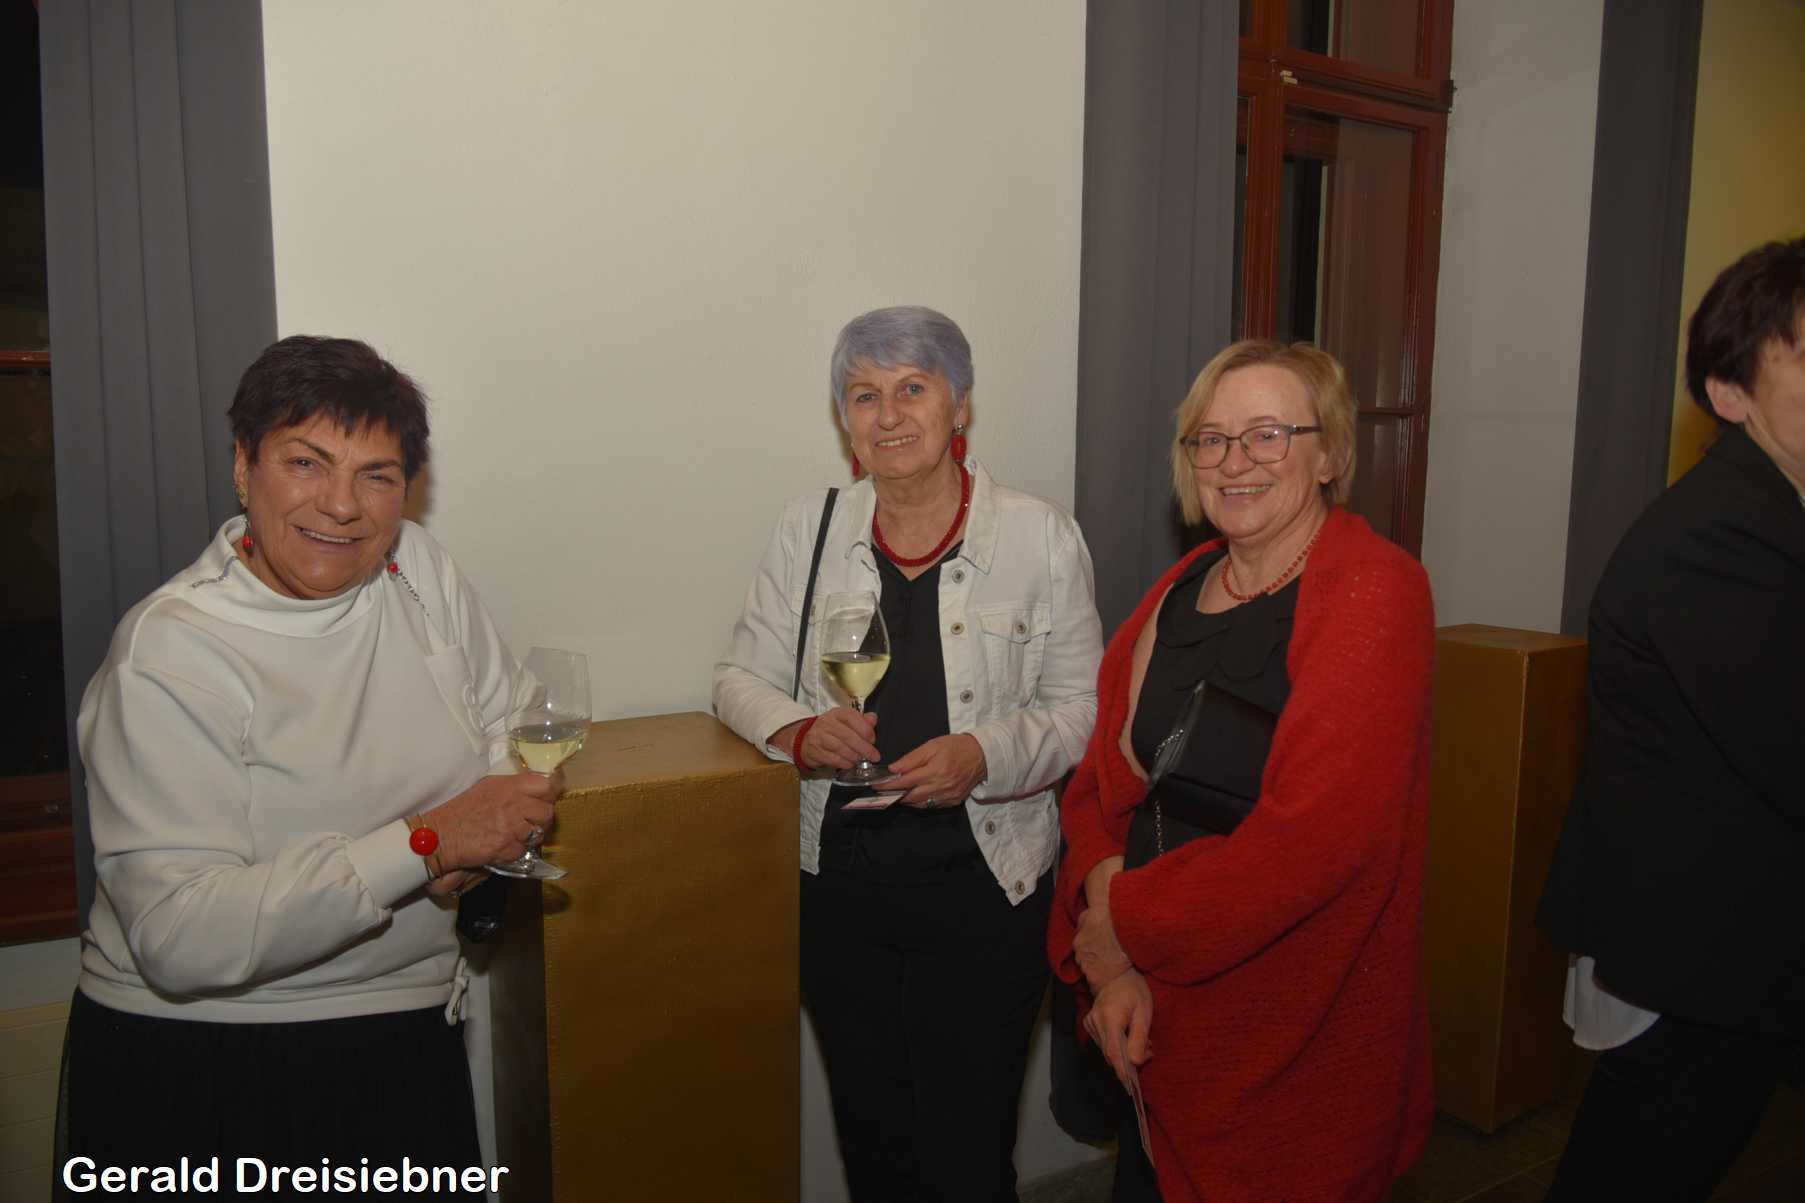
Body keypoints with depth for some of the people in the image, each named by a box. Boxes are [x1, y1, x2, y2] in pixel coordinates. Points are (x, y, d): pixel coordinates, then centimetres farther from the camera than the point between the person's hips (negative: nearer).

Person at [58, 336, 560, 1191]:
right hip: (200, 1067, -4)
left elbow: (505, 724, 8)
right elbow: (179, 937, -25)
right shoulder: (169, 654, -19)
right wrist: (426, 843, -27)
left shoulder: (418, 567, -2)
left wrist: (485, 837, -13)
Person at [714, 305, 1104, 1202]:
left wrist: (985, 754, -20)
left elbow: (1079, 707, -1)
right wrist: (800, 730, -15)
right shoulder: (807, 530, 3)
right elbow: (741, 677, 7)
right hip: (838, 884, 3)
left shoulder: (1040, 536, -4)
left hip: (983, 891, -2)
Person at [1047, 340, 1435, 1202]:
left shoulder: (1373, 594, -15)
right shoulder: (1179, 591, 5)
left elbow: (1317, 834, -25)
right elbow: (1102, 784, 3)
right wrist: (1109, 967, -11)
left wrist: (1127, 925, -16)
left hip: (1297, 1041, -5)